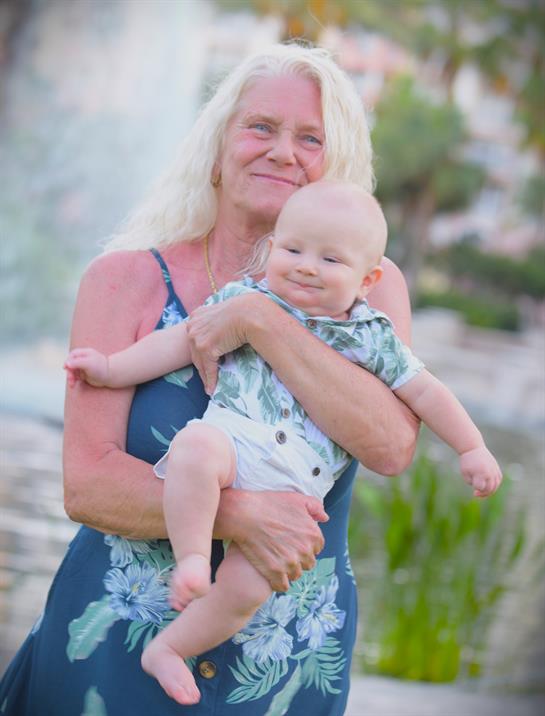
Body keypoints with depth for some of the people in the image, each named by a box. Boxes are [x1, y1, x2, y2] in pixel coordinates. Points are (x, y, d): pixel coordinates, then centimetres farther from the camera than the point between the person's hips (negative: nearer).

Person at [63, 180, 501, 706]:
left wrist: (472, 449, 17)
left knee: (246, 589, -14)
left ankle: (167, 650, 9)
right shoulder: (243, 299, 11)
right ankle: (190, 559, -25)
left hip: (293, 488, 1)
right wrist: (110, 368, 6)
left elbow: (424, 391, 18)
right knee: (196, 443, -39)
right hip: (232, 438, 0)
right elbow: (180, 343, 12)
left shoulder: (372, 337, 12)